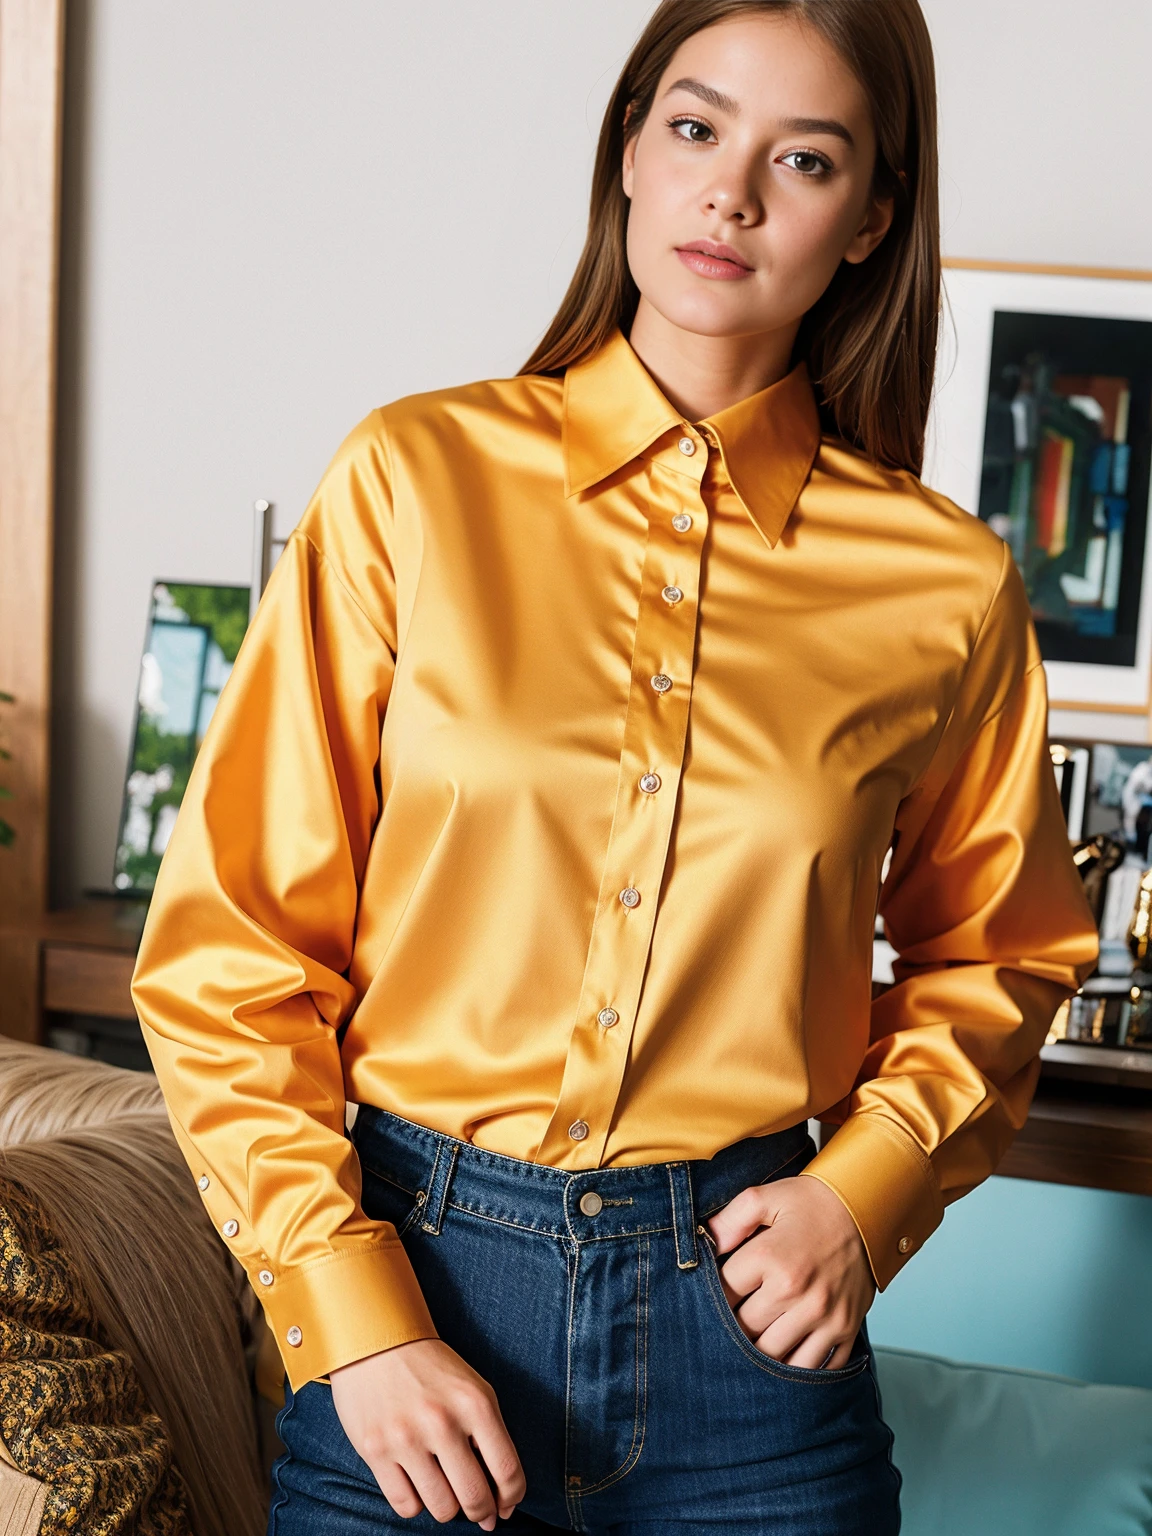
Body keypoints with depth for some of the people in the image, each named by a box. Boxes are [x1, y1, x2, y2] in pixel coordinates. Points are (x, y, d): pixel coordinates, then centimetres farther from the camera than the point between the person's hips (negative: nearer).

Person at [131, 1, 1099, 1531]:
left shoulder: (945, 583, -2)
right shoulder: (418, 480, -6)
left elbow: (993, 954, 13)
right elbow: (231, 946, -4)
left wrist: (866, 1189, -2)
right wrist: (353, 1319, -11)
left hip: (751, 1320, 1)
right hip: (411, 1290, -1)